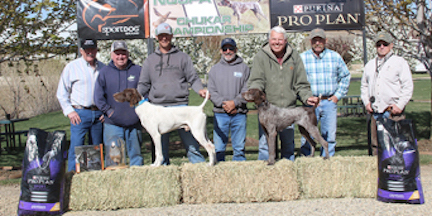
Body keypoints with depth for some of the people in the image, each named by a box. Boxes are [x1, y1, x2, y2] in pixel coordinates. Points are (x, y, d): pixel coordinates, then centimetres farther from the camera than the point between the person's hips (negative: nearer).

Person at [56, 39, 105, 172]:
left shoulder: (102, 68, 11)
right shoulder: (71, 67, 2)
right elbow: (62, 93, 5)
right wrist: (69, 111, -5)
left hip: (99, 114, 3)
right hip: (80, 113, -3)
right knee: (76, 146, -8)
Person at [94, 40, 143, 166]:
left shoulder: (137, 70, 6)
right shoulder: (104, 72, 5)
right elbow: (98, 97, 3)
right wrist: (109, 111, -6)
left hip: (134, 122, 1)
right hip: (112, 124, -1)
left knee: (135, 153, 10)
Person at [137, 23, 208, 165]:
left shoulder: (182, 57, 11)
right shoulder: (150, 60, 16)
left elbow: (193, 78, 6)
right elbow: (144, 84, 16)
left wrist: (200, 89, -13)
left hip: (180, 105, -2)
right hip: (157, 107, 2)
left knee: (190, 142, -6)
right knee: (160, 146, 6)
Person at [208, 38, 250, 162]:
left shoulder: (244, 68, 8)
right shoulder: (214, 69, 12)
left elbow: (247, 90, 0)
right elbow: (212, 92, 4)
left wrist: (235, 102, -13)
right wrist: (223, 103, -12)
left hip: (239, 114, -1)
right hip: (220, 114, 1)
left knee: (239, 147, 4)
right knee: (218, 148, 1)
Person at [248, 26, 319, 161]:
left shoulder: (294, 56, 7)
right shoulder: (261, 57, -1)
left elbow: (301, 84, 10)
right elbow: (256, 80, -7)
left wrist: (307, 97, -7)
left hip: (288, 108, 3)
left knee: (288, 144, 12)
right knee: (265, 144, -2)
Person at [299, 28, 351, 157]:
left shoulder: (335, 57, 9)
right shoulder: (302, 58, 4)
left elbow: (346, 76, 15)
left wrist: (338, 95, 6)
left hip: (329, 102, 2)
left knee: (329, 136, 5)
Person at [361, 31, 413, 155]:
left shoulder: (399, 62, 3)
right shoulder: (370, 65, 18)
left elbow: (408, 86, -1)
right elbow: (364, 85, 26)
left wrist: (400, 105, -9)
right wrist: (366, 102, 11)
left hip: (393, 111, -5)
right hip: (375, 112, 5)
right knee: (375, 144, 6)